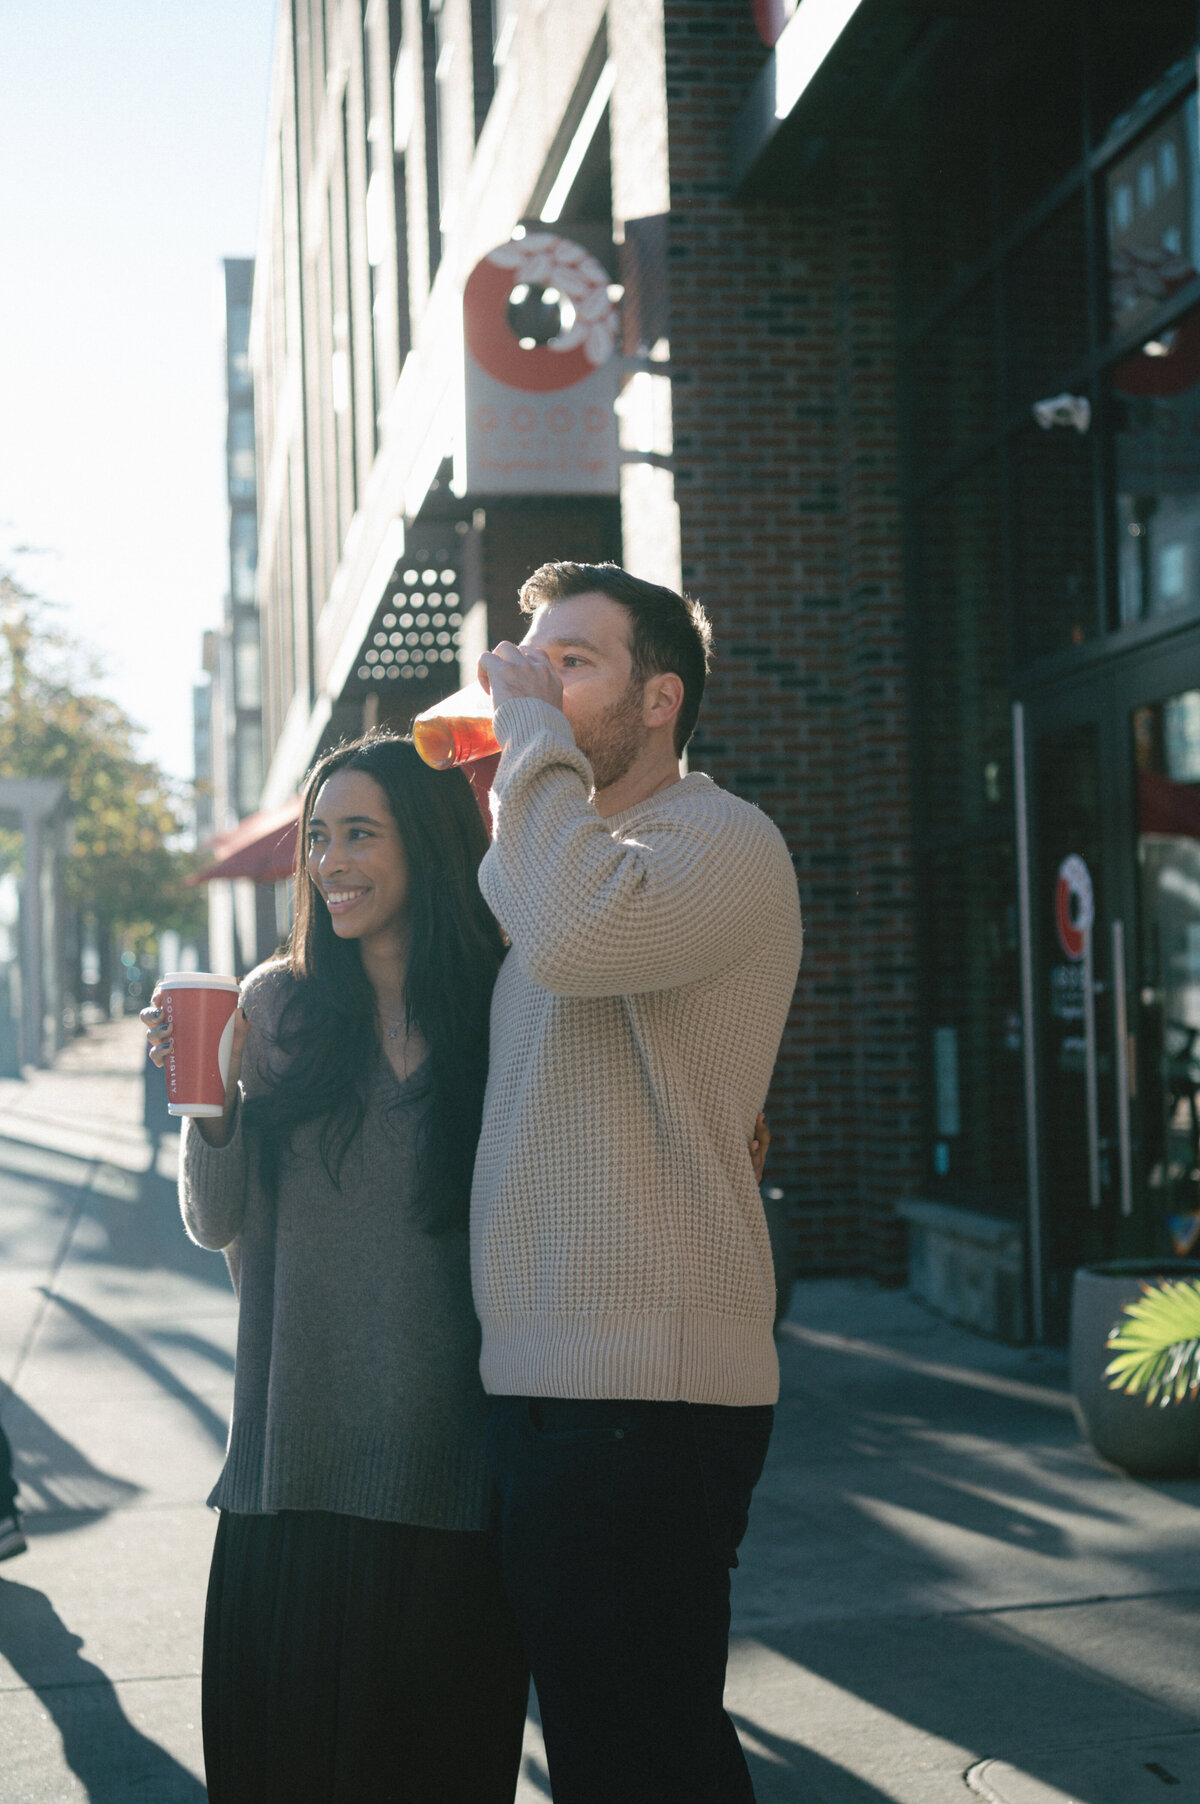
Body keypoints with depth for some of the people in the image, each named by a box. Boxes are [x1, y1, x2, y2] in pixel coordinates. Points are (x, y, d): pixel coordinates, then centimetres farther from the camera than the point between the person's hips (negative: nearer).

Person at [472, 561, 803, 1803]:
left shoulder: (719, 842, -10)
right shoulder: (578, 851, 20)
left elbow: (577, 934, -31)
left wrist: (532, 727, -21)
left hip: (642, 1396, -9)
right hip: (543, 1378, 9)